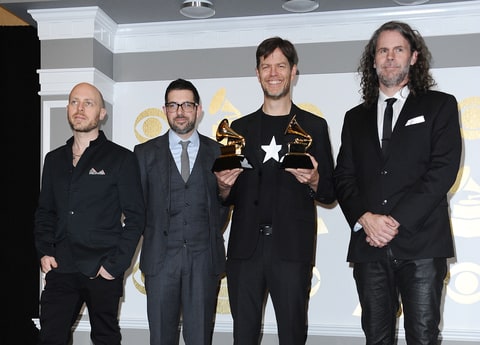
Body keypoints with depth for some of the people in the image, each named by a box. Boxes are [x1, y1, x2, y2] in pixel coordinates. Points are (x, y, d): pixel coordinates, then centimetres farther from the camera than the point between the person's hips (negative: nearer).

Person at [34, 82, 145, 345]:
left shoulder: (121, 158, -1)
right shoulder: (54, 159, 13)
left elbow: (135, 216, -4)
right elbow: (44, 211, 18)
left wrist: (116, 264, -11)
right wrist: (44, 252, 3)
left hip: (103, 273, -3)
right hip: (60, 269, 4)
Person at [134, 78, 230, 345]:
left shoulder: (218, 152, 8)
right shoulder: (145, 153, 7)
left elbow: (225, 202, 13)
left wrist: (212, 237, 6)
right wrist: (153, 237, 5)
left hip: (205, 259, 0)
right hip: (160, 257, 0)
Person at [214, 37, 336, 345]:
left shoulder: (313, 126, 6)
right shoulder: (241, 128, 13)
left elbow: (329, 194, 7)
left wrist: (313, 180, -13)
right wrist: (224, 186, -5)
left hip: (292, 249, -2)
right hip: (245, 248, 2)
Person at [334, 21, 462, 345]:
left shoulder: (439, 105, 7)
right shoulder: (356, 117, 18)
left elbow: (443, 169, -5)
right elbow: (344, 177, 11)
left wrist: (396, 220, -12)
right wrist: (365, 218, -8)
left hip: (422, 244, -3)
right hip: (369, 245, 3)